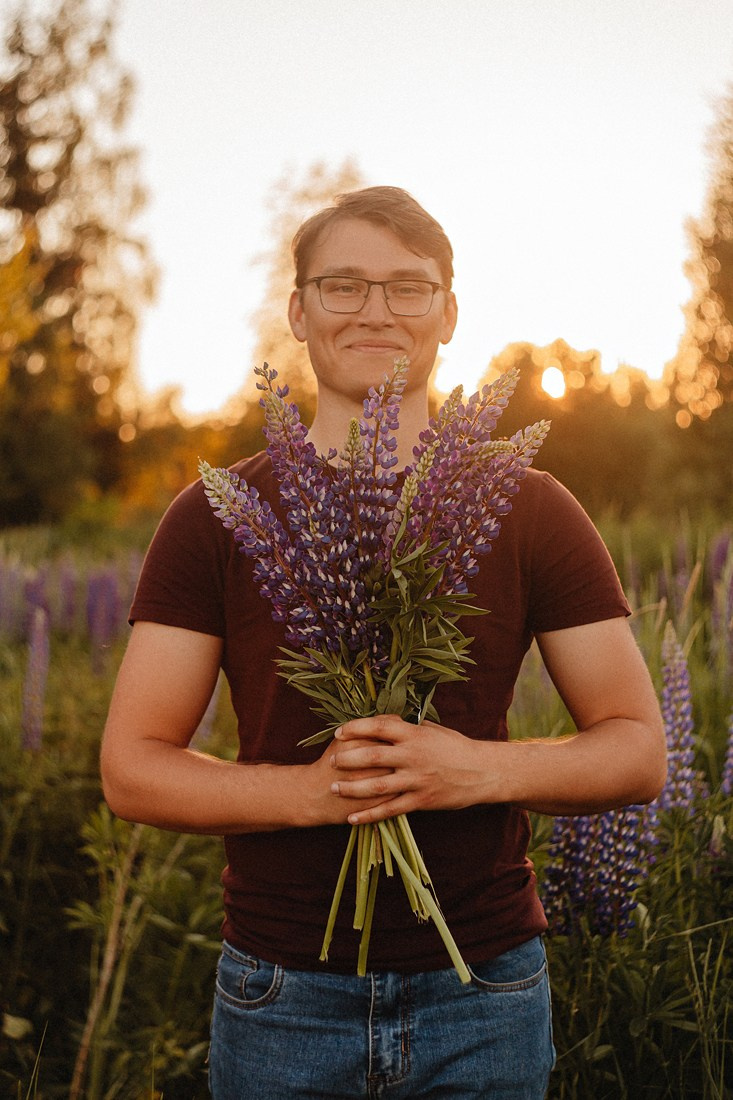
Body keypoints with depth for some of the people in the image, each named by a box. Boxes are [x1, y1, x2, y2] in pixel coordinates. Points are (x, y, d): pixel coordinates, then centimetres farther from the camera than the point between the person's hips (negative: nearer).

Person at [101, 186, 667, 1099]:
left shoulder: (530, 511, 0)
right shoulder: (216, 517, -2)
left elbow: (638, 751, 0)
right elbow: (131, 767, -3)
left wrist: (482, 768, -18)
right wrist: (310, 790, -18)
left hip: (482, 992, 1)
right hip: (282, 996, 0)